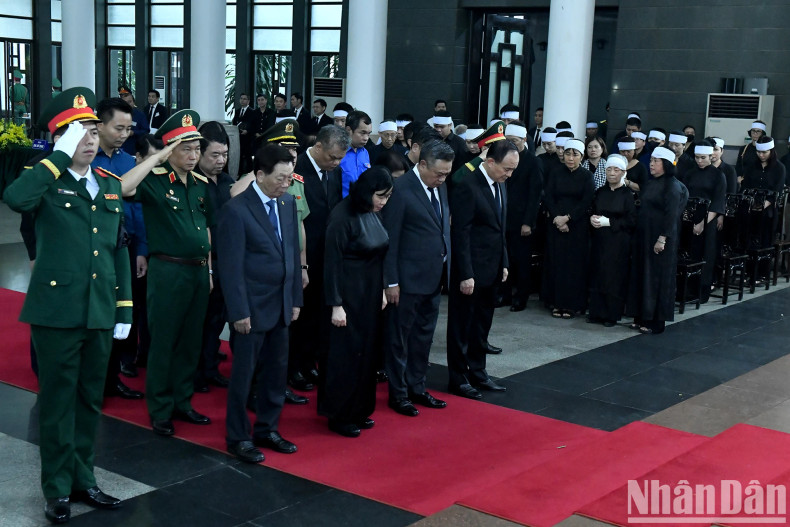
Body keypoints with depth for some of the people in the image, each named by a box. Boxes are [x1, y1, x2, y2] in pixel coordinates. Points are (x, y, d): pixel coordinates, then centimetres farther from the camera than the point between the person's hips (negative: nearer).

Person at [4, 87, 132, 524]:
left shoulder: (110, 185, 10)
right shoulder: (47, 181, -6)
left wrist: (124, 308, 10)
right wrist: (61, 156, -24)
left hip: (99, 313, 5)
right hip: (56, 311, -5)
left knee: (90, 400, 15)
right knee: (58, 401, 6)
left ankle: (83, 479, 29)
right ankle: (58, 488, 19)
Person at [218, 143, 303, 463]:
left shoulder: (288, 203, 5)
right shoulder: (236, 210, -15)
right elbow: (231, 266, -15)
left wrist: (296, 299, 10)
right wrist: (239, 312, -15)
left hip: (282, 305, 6)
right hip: (252, 307, -6)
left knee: (277, 371, 14)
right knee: (244, 374, 6)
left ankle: (267, 430, 29)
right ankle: (238, 437, 19)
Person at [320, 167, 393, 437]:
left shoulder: (373, 213, 4)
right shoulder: (342, 216, -18)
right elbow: (332, 262, -16)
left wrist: (381, 290, 14)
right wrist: (336, 305, -16)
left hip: (370, 294, 8)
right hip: (348, 293, -8)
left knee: (366, 351, 14)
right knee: (345, 352, 0)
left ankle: (359, 410, 26)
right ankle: (339, 416, 13)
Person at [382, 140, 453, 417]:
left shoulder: (440, 187, 7)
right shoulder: (401, 189, -16)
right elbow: (390, 238, -15)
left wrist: (446, 269, 9)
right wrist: (391, 281, -15)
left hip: (434, 278, 7)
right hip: (408, 279, -7)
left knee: (423, 337, 18)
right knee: (399, 339, 7)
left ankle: (417, 388, 31)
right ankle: (398, 394, 20)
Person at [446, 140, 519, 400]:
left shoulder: (500, 186, 10)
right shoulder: (467, 187, -17)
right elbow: (461, 234, -18)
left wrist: (503, 263, 14)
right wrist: (466, 275, -19)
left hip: (491, 271, 8)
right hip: (471, 271, -8)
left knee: (482, 325, 16)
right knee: (462, 326, 5)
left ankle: (477, 373, 28)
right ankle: (458, 378, 16)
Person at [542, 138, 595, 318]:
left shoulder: (586, 176, 1)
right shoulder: (556, 173, 7)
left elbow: (586, 202, -6)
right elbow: (548, 197, 1)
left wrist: (567, 218, -15)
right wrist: (557, 218, -12)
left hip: (578, 225, -2)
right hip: (556, 224, 2)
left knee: (575, 263, -2)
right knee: (556, 262, 2)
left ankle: (573, 304, 4)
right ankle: (557, 302, 8)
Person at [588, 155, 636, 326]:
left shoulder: (628, 195, -4)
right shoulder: (600, 192, 11)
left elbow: (631, 221, -9)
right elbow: (591, 211, 17)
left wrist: (608, 222, -15)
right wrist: (592, 218, -6)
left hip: (618, 243, -5)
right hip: (599, 241, 5)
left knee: (614, 277, -2)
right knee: (597, 275, 5)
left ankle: (612, 315, 6)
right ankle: (597, 312, 13)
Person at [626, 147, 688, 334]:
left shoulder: (672, 185, -12)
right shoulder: (649, 183, 13)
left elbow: (672, 214, -17)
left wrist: (662, 238, -22)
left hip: (659, 237, -8)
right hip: (643, 236, 9)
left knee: (656, 277, -4)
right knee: (640, 275, 10)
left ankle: (656, 322, 2)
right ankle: (642, 317, 17)